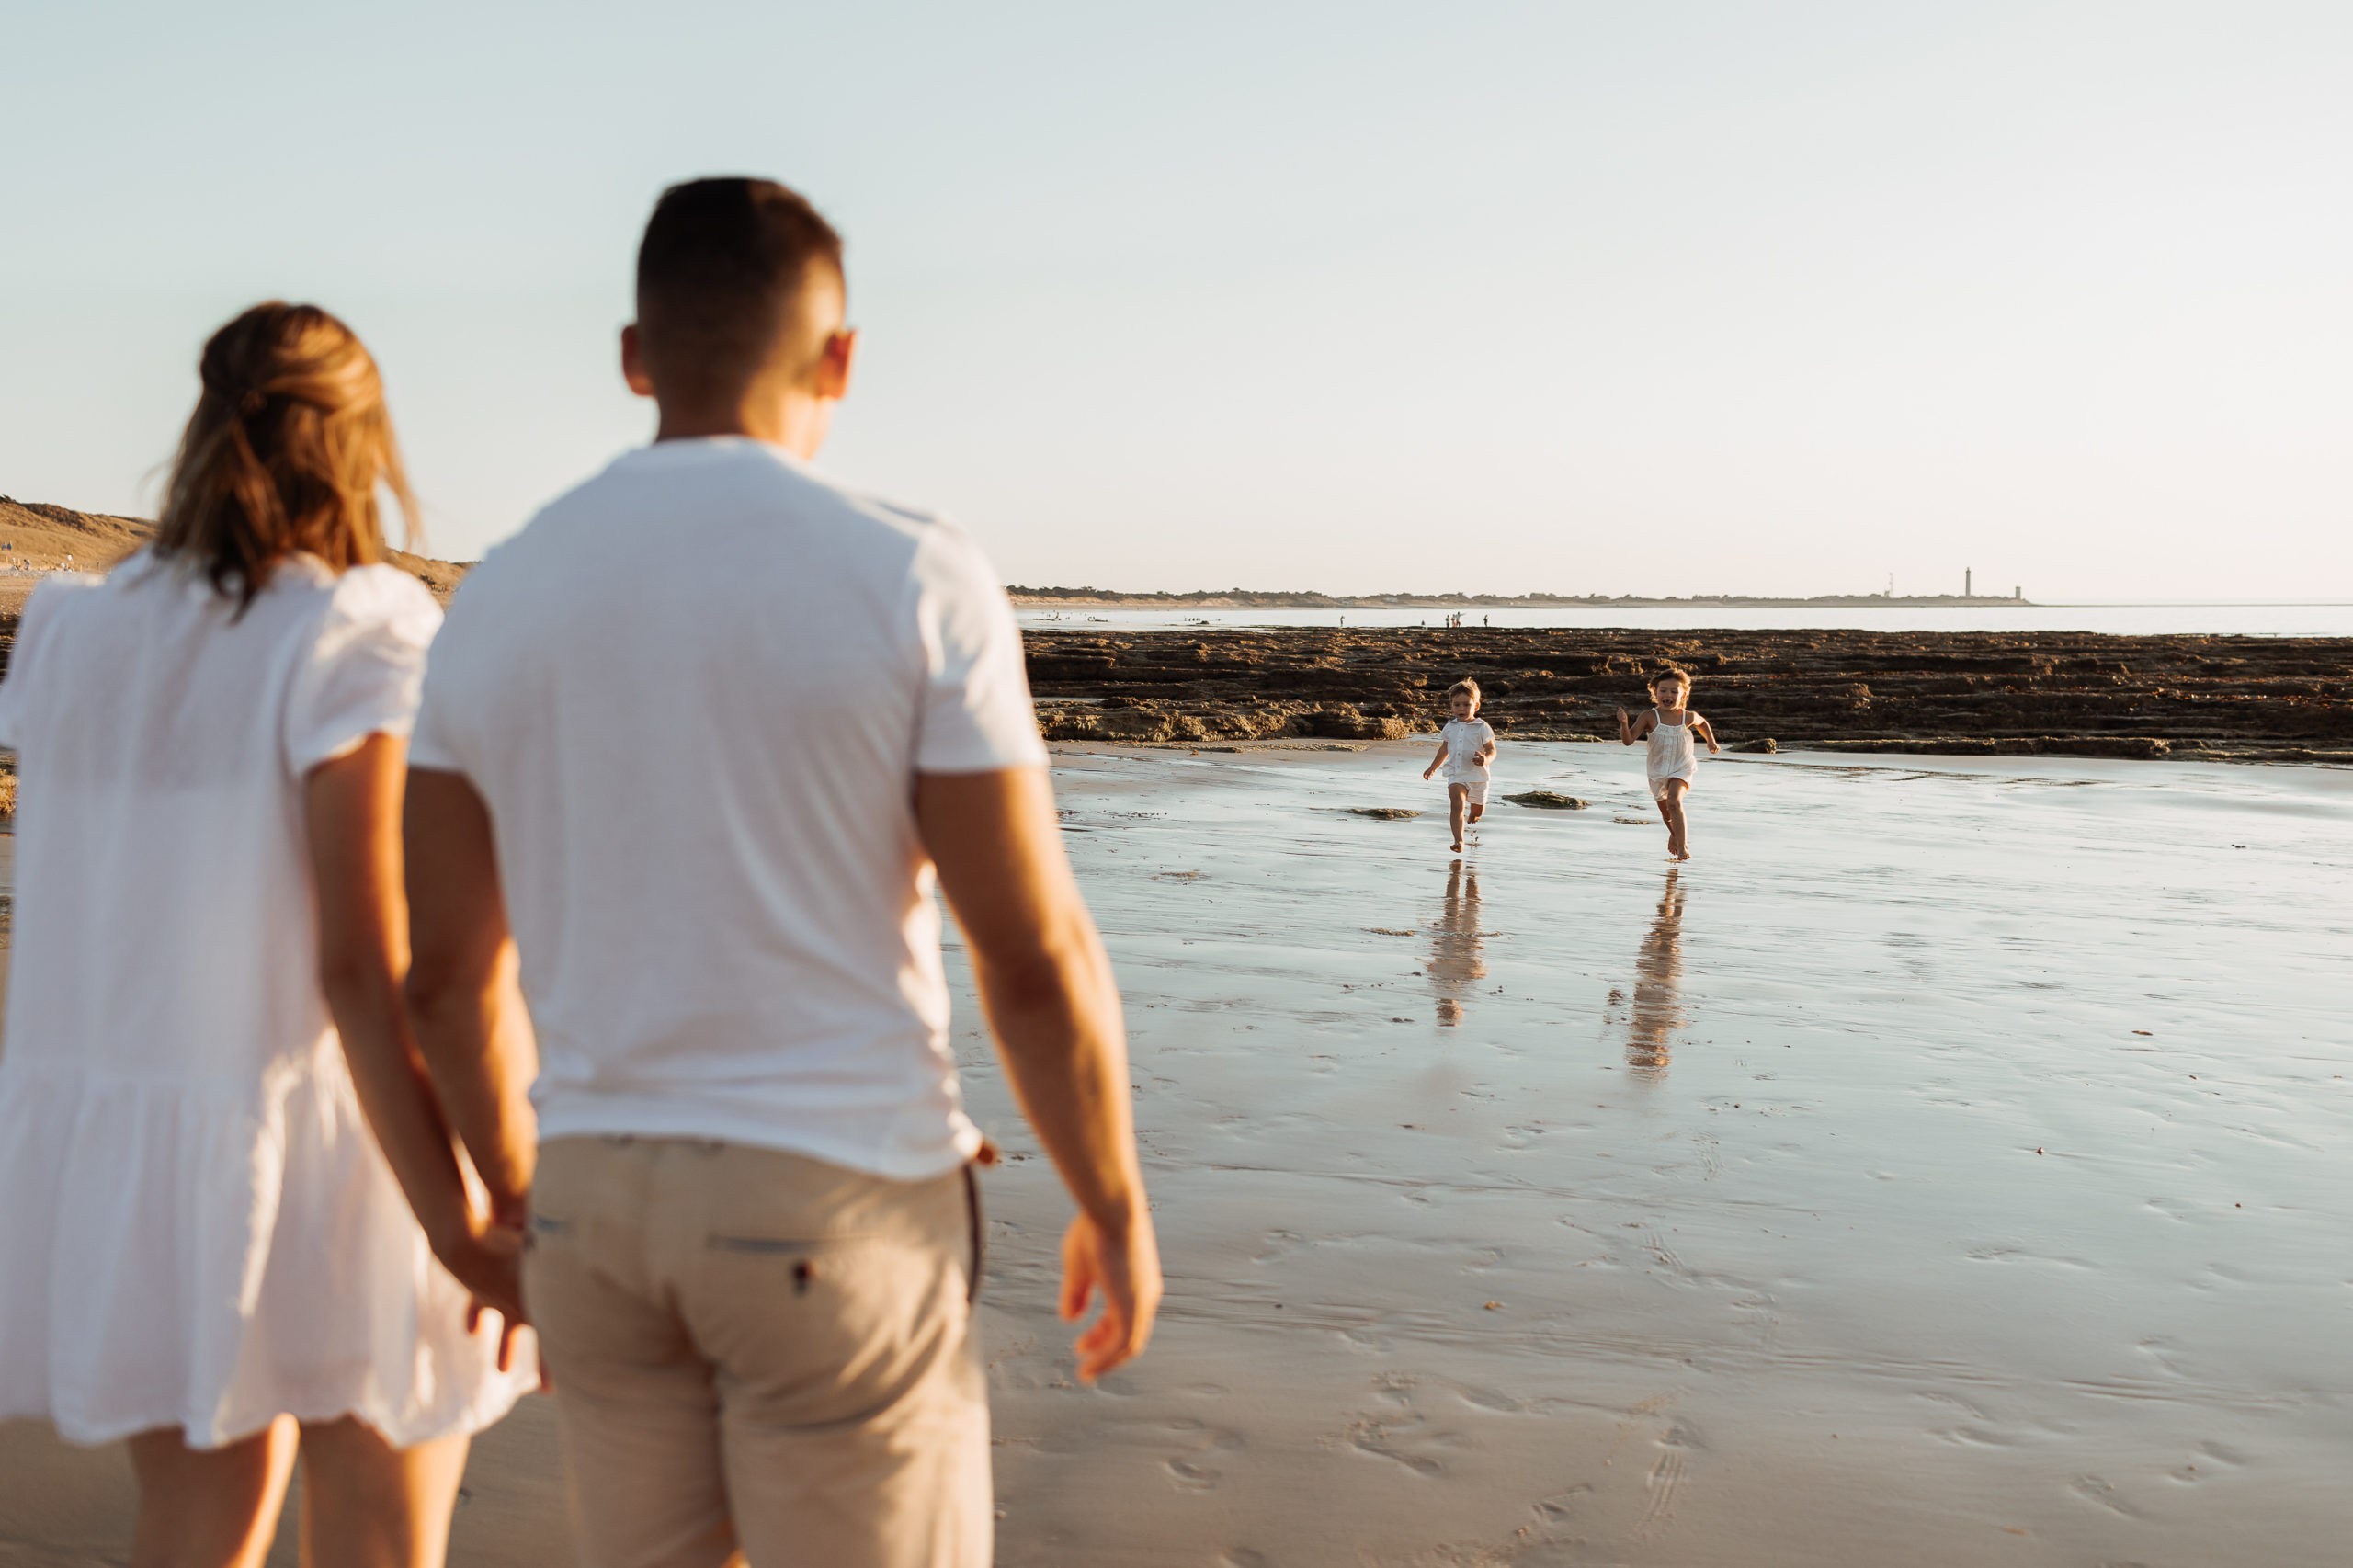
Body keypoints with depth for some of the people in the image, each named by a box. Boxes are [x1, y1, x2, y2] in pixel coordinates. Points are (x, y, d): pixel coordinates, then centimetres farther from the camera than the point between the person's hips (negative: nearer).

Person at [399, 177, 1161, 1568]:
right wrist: (1118, 1209, 1)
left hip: (606, 1199, 5)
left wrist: (512, 1190, 23)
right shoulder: (916, 582, -13)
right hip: (840, 1216, -5)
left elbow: (446, 967, 8)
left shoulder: (499, 602, 2)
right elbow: (1038, 958, -13)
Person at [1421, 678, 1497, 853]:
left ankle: (1469, 824, 51)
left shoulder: (1482, 727, -7)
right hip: (1456, 775, 1)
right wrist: (1433, 768, 30)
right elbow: (1444, 749, 21)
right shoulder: (1450, 727, 6)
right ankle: (1458, 840, -31)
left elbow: (1491, 750, -7)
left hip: (1477, 775, -1)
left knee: (1477, 812, 15)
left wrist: (1485, 759, -30)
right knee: (1457, 804, -23)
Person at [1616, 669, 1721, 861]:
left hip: (1681, 769, -2)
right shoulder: (1650, 718, -14)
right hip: (1657, 771, 2)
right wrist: (1624, 724, -35)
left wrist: (1711, 741, 12)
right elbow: (1628, 741, -19)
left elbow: (1702, 723, 18)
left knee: (1674, 802, -28)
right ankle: (1676, 833, 53)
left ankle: (1682, 847, -26)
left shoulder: (1688, 718, -8)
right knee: (1666, 812, 19)